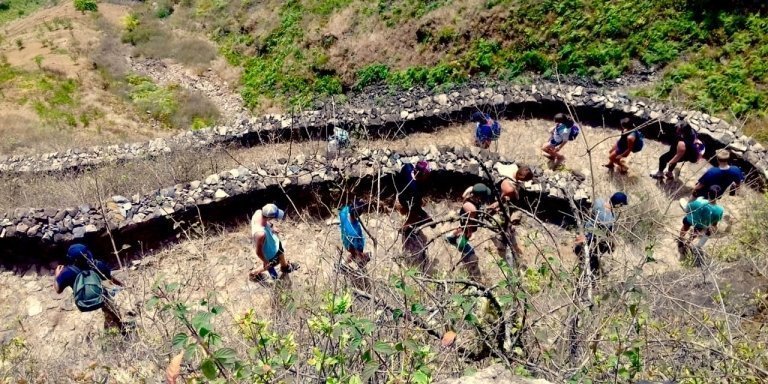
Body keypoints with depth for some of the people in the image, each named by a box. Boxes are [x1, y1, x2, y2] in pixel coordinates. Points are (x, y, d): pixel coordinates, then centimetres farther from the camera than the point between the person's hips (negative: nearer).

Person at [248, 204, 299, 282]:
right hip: (269, 251, -7)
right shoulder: (261, 234, -49)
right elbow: (258, 252, -32)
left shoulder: (259, 212, -30)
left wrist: (271, 227, 12)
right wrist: (265, 262, -13)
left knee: (281, 252, 35)